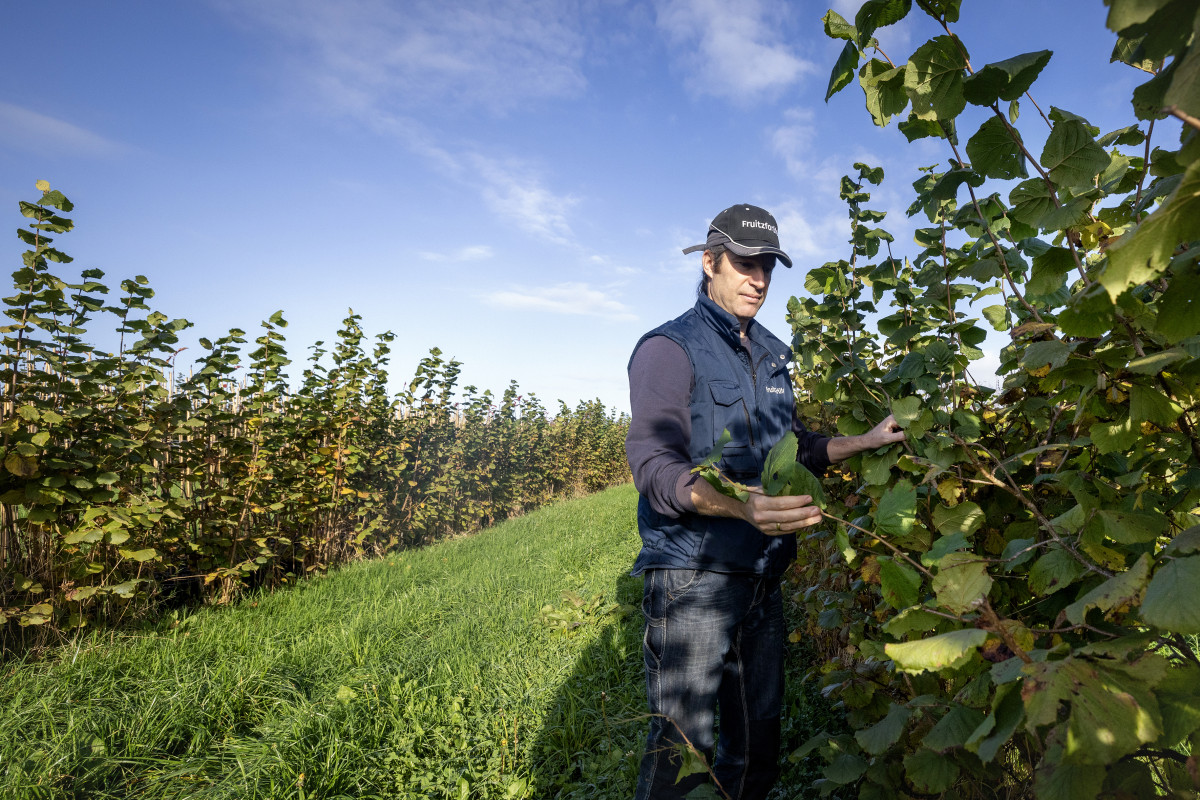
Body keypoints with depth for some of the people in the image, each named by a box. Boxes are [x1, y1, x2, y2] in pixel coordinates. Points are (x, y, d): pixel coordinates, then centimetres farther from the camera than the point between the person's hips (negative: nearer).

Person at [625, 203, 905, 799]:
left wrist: (866, 442, 15)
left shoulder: (770, 355, 17)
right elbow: (654, 466, -20)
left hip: (762, 576, 7)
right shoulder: (669, 347, -8)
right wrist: (737, 504, -35)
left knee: (758, 743, 16)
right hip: (693, 575, -7)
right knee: (682, 748, -4)